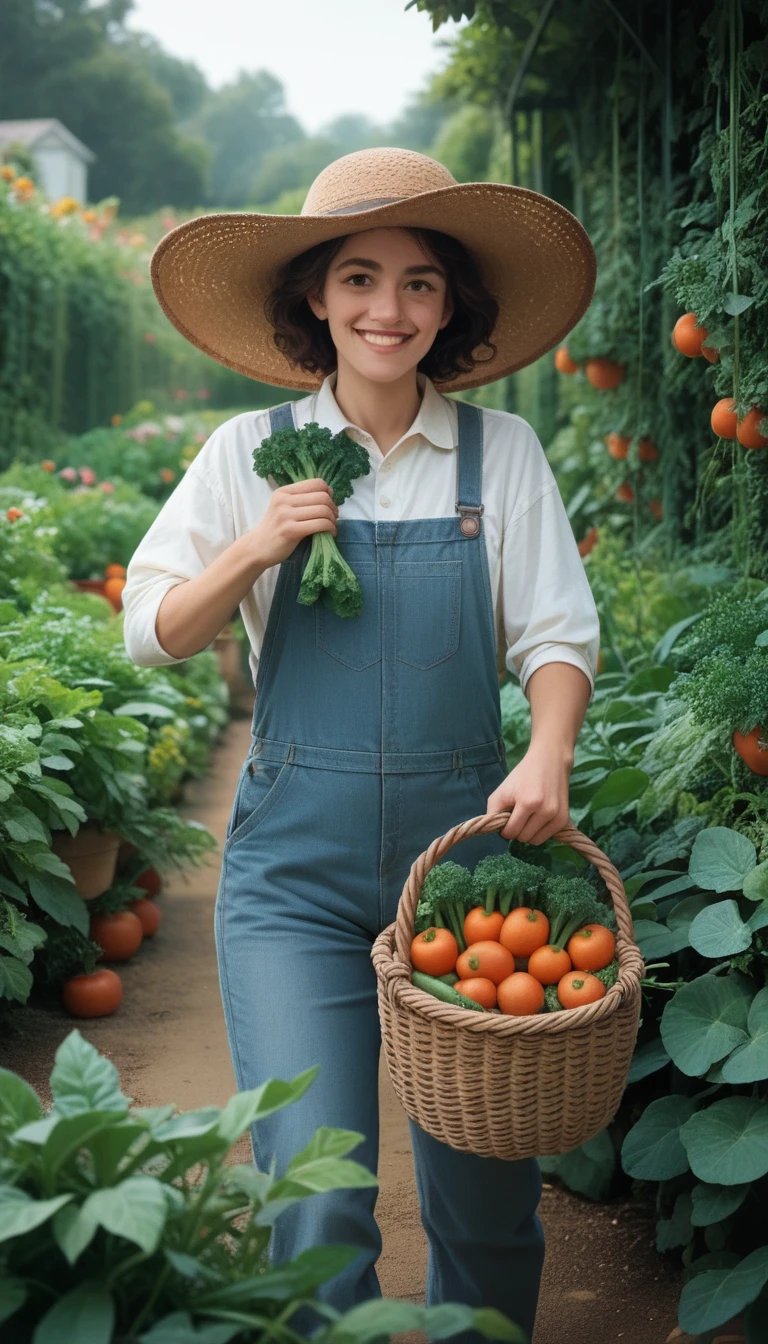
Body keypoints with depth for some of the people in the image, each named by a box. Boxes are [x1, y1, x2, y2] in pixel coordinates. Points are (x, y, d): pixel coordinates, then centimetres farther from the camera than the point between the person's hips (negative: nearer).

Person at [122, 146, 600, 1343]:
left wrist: (548, 757, -19)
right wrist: (257, 548, -12)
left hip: (467, 841, 1)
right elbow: (151, 635, 5)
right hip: (295, 861, 0)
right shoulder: (253, 452, 2)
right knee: (318, 1199, -9)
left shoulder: (501, 452, 2)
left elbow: (558, 635, 0)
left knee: (484, 1195, 9)